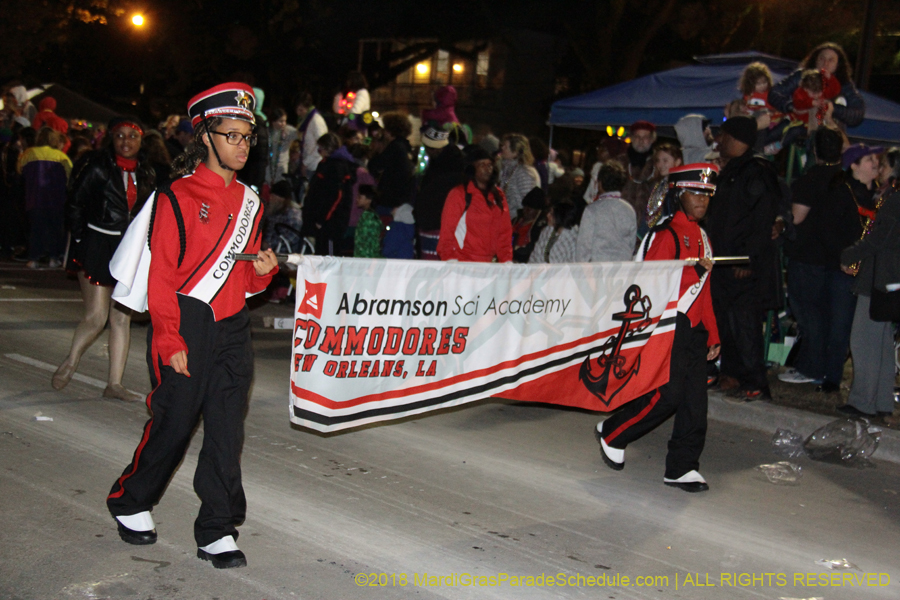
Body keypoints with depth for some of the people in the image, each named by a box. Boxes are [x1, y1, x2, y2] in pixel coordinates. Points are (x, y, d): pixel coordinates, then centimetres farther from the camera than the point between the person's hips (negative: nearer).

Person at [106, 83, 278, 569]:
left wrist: (262, 270, -4)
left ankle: (217, 532, 13)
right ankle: (129, 502, 29)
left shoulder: (249, 201, 12)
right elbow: (162, 275, -10)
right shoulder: (178, 197, -7)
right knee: (173, 424, 3)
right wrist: (171, 342, -14)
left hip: (232, 328, 5)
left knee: (226, 431, 4)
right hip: (185, 328, -5)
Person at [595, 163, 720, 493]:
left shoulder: (702, 237, 19)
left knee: (695, 402, 4)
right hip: (669, 327, -8)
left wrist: (712, 335, 21)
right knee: (668, 394, -9)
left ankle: (682, 468, 12)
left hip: (693, 330, 8)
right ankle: (611, 434, 12)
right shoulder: (667, 234, -9)